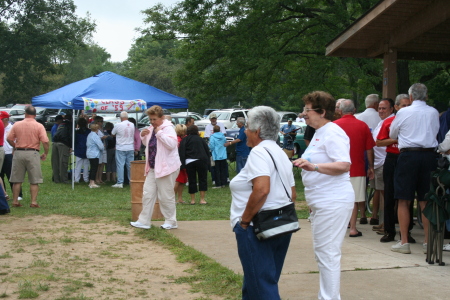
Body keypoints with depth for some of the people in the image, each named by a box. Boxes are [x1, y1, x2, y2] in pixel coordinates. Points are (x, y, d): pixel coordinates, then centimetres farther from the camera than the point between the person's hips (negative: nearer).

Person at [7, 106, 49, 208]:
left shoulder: (17, 124, 3)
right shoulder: (39, 126, -4)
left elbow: (9, 139, 3)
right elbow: (45, 141, -11)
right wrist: (45, 154, 2)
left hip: (19, 153, 3)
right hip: (32, 153, -2)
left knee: (17, 180, 11)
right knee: (34, 181, 4)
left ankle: (15, 201, 14)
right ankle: (34, 202, -1)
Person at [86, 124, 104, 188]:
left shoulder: (89, 135, 11)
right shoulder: (95, 136, -17)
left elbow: (87, 144, 22)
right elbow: (101, 146, -19)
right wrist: (103, 146, 4)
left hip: (89, 154, 9)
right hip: (94, 155, -9)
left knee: (92, 168, 15)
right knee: (94, 168, -7)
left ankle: (91, 182, 19)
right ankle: (92, 183, -9)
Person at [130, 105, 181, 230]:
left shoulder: (168, 129, -12)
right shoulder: (151, 129, 13)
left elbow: (172, 144, -28)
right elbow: (147, 144, 27)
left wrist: (159, 133, -24)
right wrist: (143, 136, 7)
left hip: (166, 167, -8)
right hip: (152, 168, 8)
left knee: (166, 196, 0)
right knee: (148, 194, 8)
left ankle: (171, 222, 12)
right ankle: (144, 221, 13)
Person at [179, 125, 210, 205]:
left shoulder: (184, 140, 7)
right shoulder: (200, 139, 14)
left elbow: (181, 152, -3)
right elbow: (207, 151, 13)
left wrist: (182, 164, -5)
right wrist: (208, 163, 14)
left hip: (189, 162, 0)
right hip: (201, 161, 0)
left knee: (192, 180, 6)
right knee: (202, 179, 5)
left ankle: (192, 200, 10)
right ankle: (202, 199, 0)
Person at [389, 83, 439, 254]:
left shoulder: (403, 113, -3)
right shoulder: (434, 113, 5)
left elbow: (392, 135, 9)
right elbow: (436, 132, 16)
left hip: (408, 156, -3)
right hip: (429, 155, 3)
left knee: (404, 201, 3)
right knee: (426, 201, 9)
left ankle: (404, 242, 3)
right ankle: (428, 242, 10)